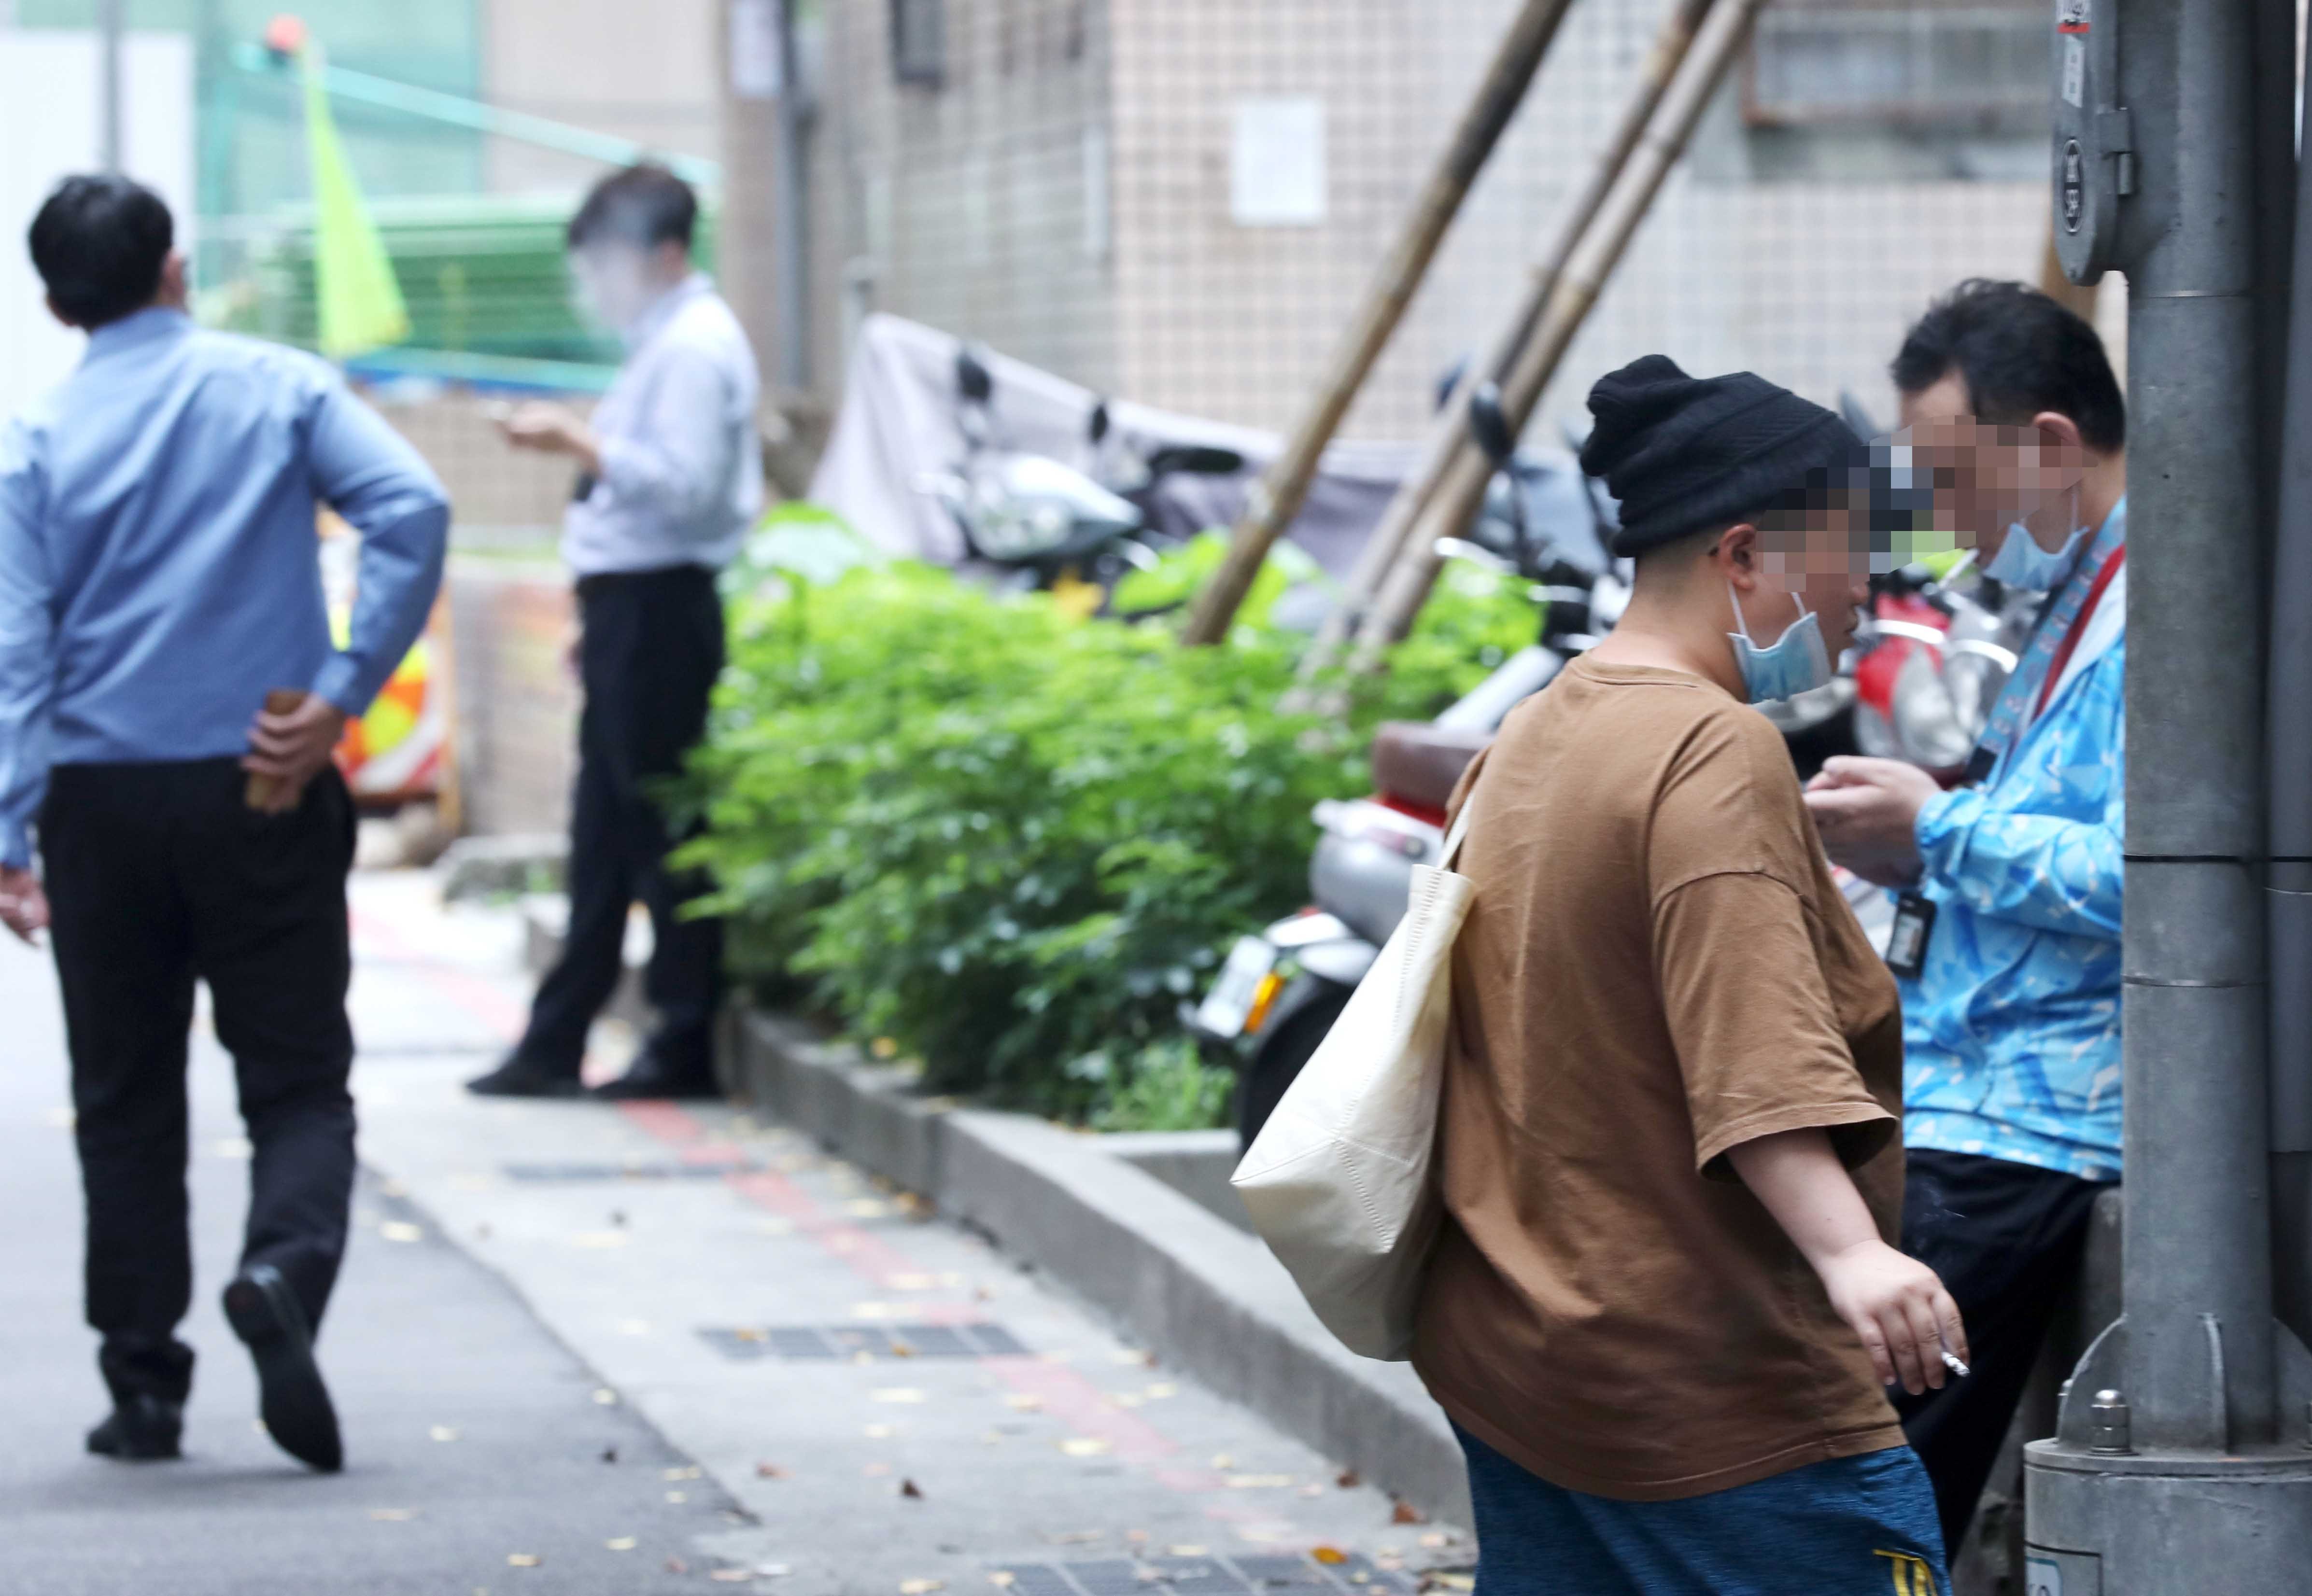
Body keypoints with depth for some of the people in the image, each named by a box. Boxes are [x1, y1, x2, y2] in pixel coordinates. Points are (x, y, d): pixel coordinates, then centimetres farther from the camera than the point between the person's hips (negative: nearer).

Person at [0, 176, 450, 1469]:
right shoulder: (277, 389, 0)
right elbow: (413, 509, -14)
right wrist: (345, 692, -11)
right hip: (262, 788, -1)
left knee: (125, 1099, 11)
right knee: (299, 1080, 4)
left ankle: (146, 1386, 12)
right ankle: (287, 1271, -25)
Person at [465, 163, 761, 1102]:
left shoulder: (695, 347, -13)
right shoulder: (667, 340, 18)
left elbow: (685, 486, -23)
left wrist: (582, 445, -23)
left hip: (657, 606, -10)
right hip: (631, 606, 10)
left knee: (659, 830, -5)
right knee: (603, 834, 11)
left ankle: (687, 1045, 0)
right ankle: (553, 1047, 14)